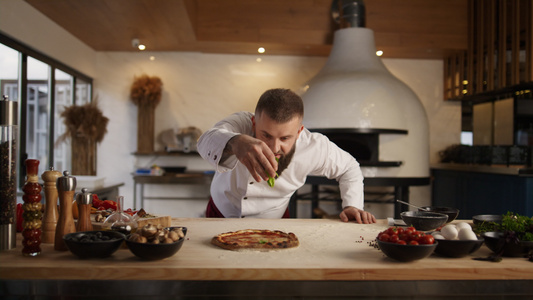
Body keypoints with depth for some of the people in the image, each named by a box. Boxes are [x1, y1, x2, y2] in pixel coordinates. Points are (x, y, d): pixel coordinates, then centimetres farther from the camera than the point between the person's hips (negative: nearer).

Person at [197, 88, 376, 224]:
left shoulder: (314, 146, -18)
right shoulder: (240, 123, -24)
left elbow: (349, 168, 1)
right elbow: (207, 140, -47)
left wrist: (352, 205, -13)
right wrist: (236, 142, -67)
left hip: (272, 224, 1)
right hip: (221, 214, -1)